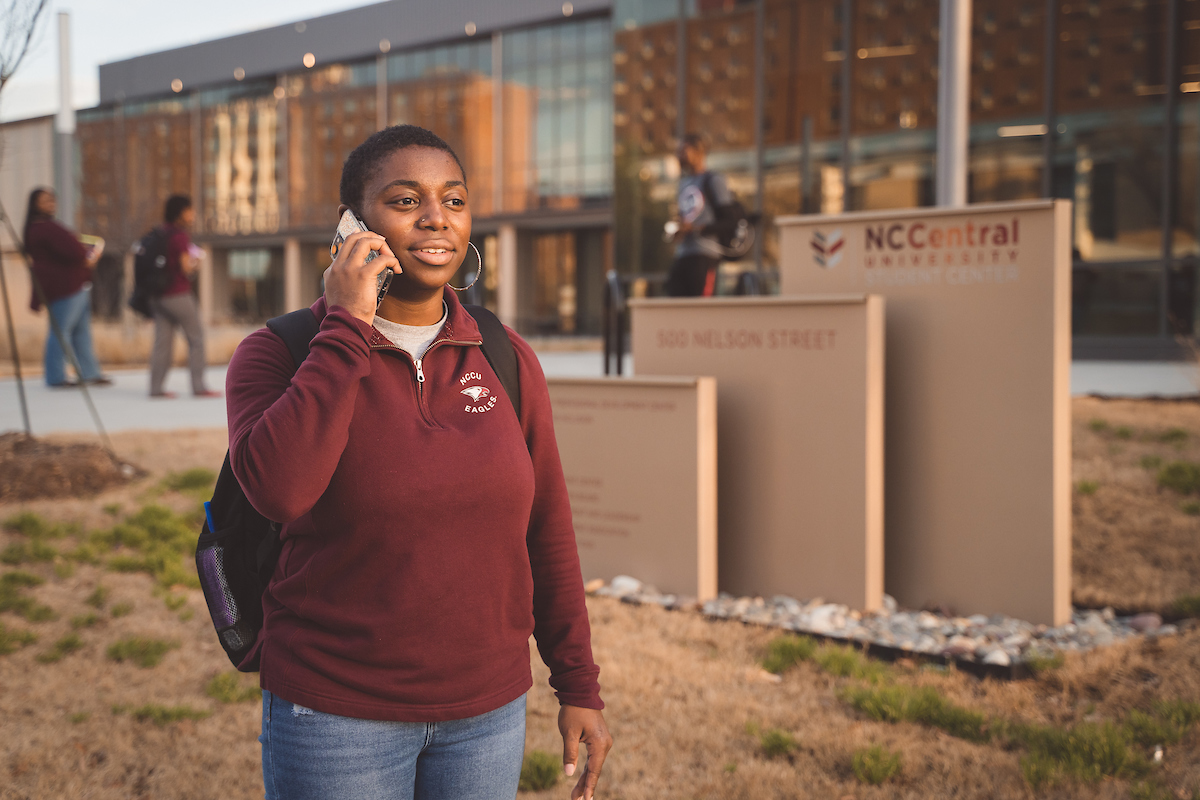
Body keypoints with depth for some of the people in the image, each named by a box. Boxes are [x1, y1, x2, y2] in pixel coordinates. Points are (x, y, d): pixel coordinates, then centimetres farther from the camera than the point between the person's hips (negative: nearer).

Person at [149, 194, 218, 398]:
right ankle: (198, 386, 0)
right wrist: (196, 263, 4)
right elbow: (186, 267, -17)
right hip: (178, 295, -8)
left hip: (158, 296, 8)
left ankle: (155, 387, 3)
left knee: (162, 343, 6)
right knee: (196, 338, 2)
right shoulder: (180, 236, -12)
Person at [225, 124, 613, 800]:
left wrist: (580, 688, 8)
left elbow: (547, 532, 7)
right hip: (336, 712, -3)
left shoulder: (507, 361, 2)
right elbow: (277, 486, -27)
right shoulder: (280, 353, -7)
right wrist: (349, 327, -22)